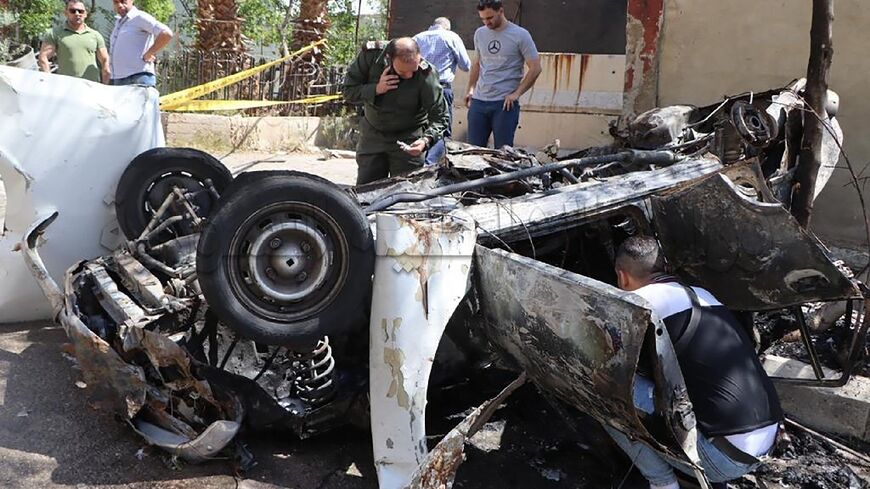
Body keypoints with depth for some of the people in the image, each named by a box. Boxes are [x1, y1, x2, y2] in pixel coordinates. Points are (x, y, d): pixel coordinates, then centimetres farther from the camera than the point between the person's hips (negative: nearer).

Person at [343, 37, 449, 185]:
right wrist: (376, 89, -28)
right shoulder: (371, 55, -19)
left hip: (408, 139, -2)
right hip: (372, 134, 3)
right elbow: (349, 91, -12)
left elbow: (440, 118, -20)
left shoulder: (426, 75, -24)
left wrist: (426, 140, -38)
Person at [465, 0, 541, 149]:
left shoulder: (520, 35, -5)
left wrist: (516, 93, -12)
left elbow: (535, 68, -6)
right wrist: (470, 89, 12)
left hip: (505, 103, -5)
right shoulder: (480, 33, 10)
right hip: (478, 101, 5)